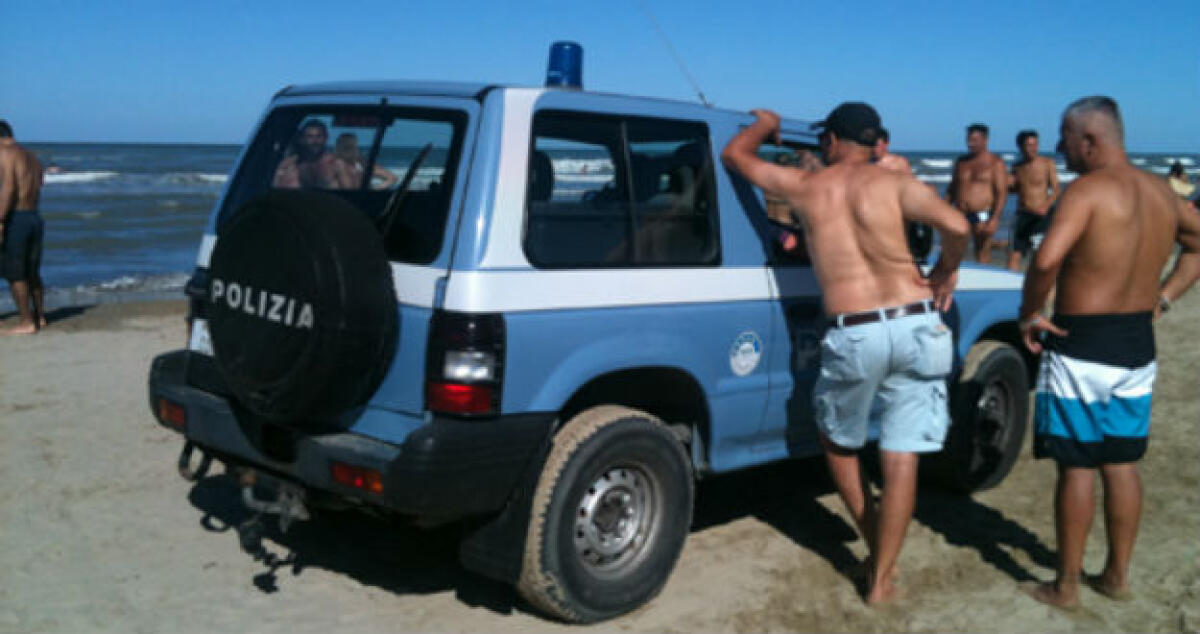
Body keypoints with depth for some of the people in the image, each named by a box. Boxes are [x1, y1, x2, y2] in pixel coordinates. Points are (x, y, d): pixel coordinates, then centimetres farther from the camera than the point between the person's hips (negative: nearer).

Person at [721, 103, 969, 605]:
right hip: (916, 326, 1)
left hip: (854, 336, -1)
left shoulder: (803, 186, 8)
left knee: (838, 442, 24)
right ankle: (882, 579, 10)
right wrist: (947, 271, 9)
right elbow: (956, 226, -10)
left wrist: (765, 124, 41)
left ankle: (874, 547, 31)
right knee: (900, 457, 6)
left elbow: (735, 154, 22)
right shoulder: (894, 183, 5)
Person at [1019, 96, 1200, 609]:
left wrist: (1029, 314, -15)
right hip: (1138, 346, 7)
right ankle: (1117, 575, 27)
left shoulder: (1088, 189, -17)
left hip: (1081, 346, -7)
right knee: (1121, 464, 16)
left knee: (1076, 467, 3)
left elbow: (1046, 260, -31)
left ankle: (1066, 586, 14)